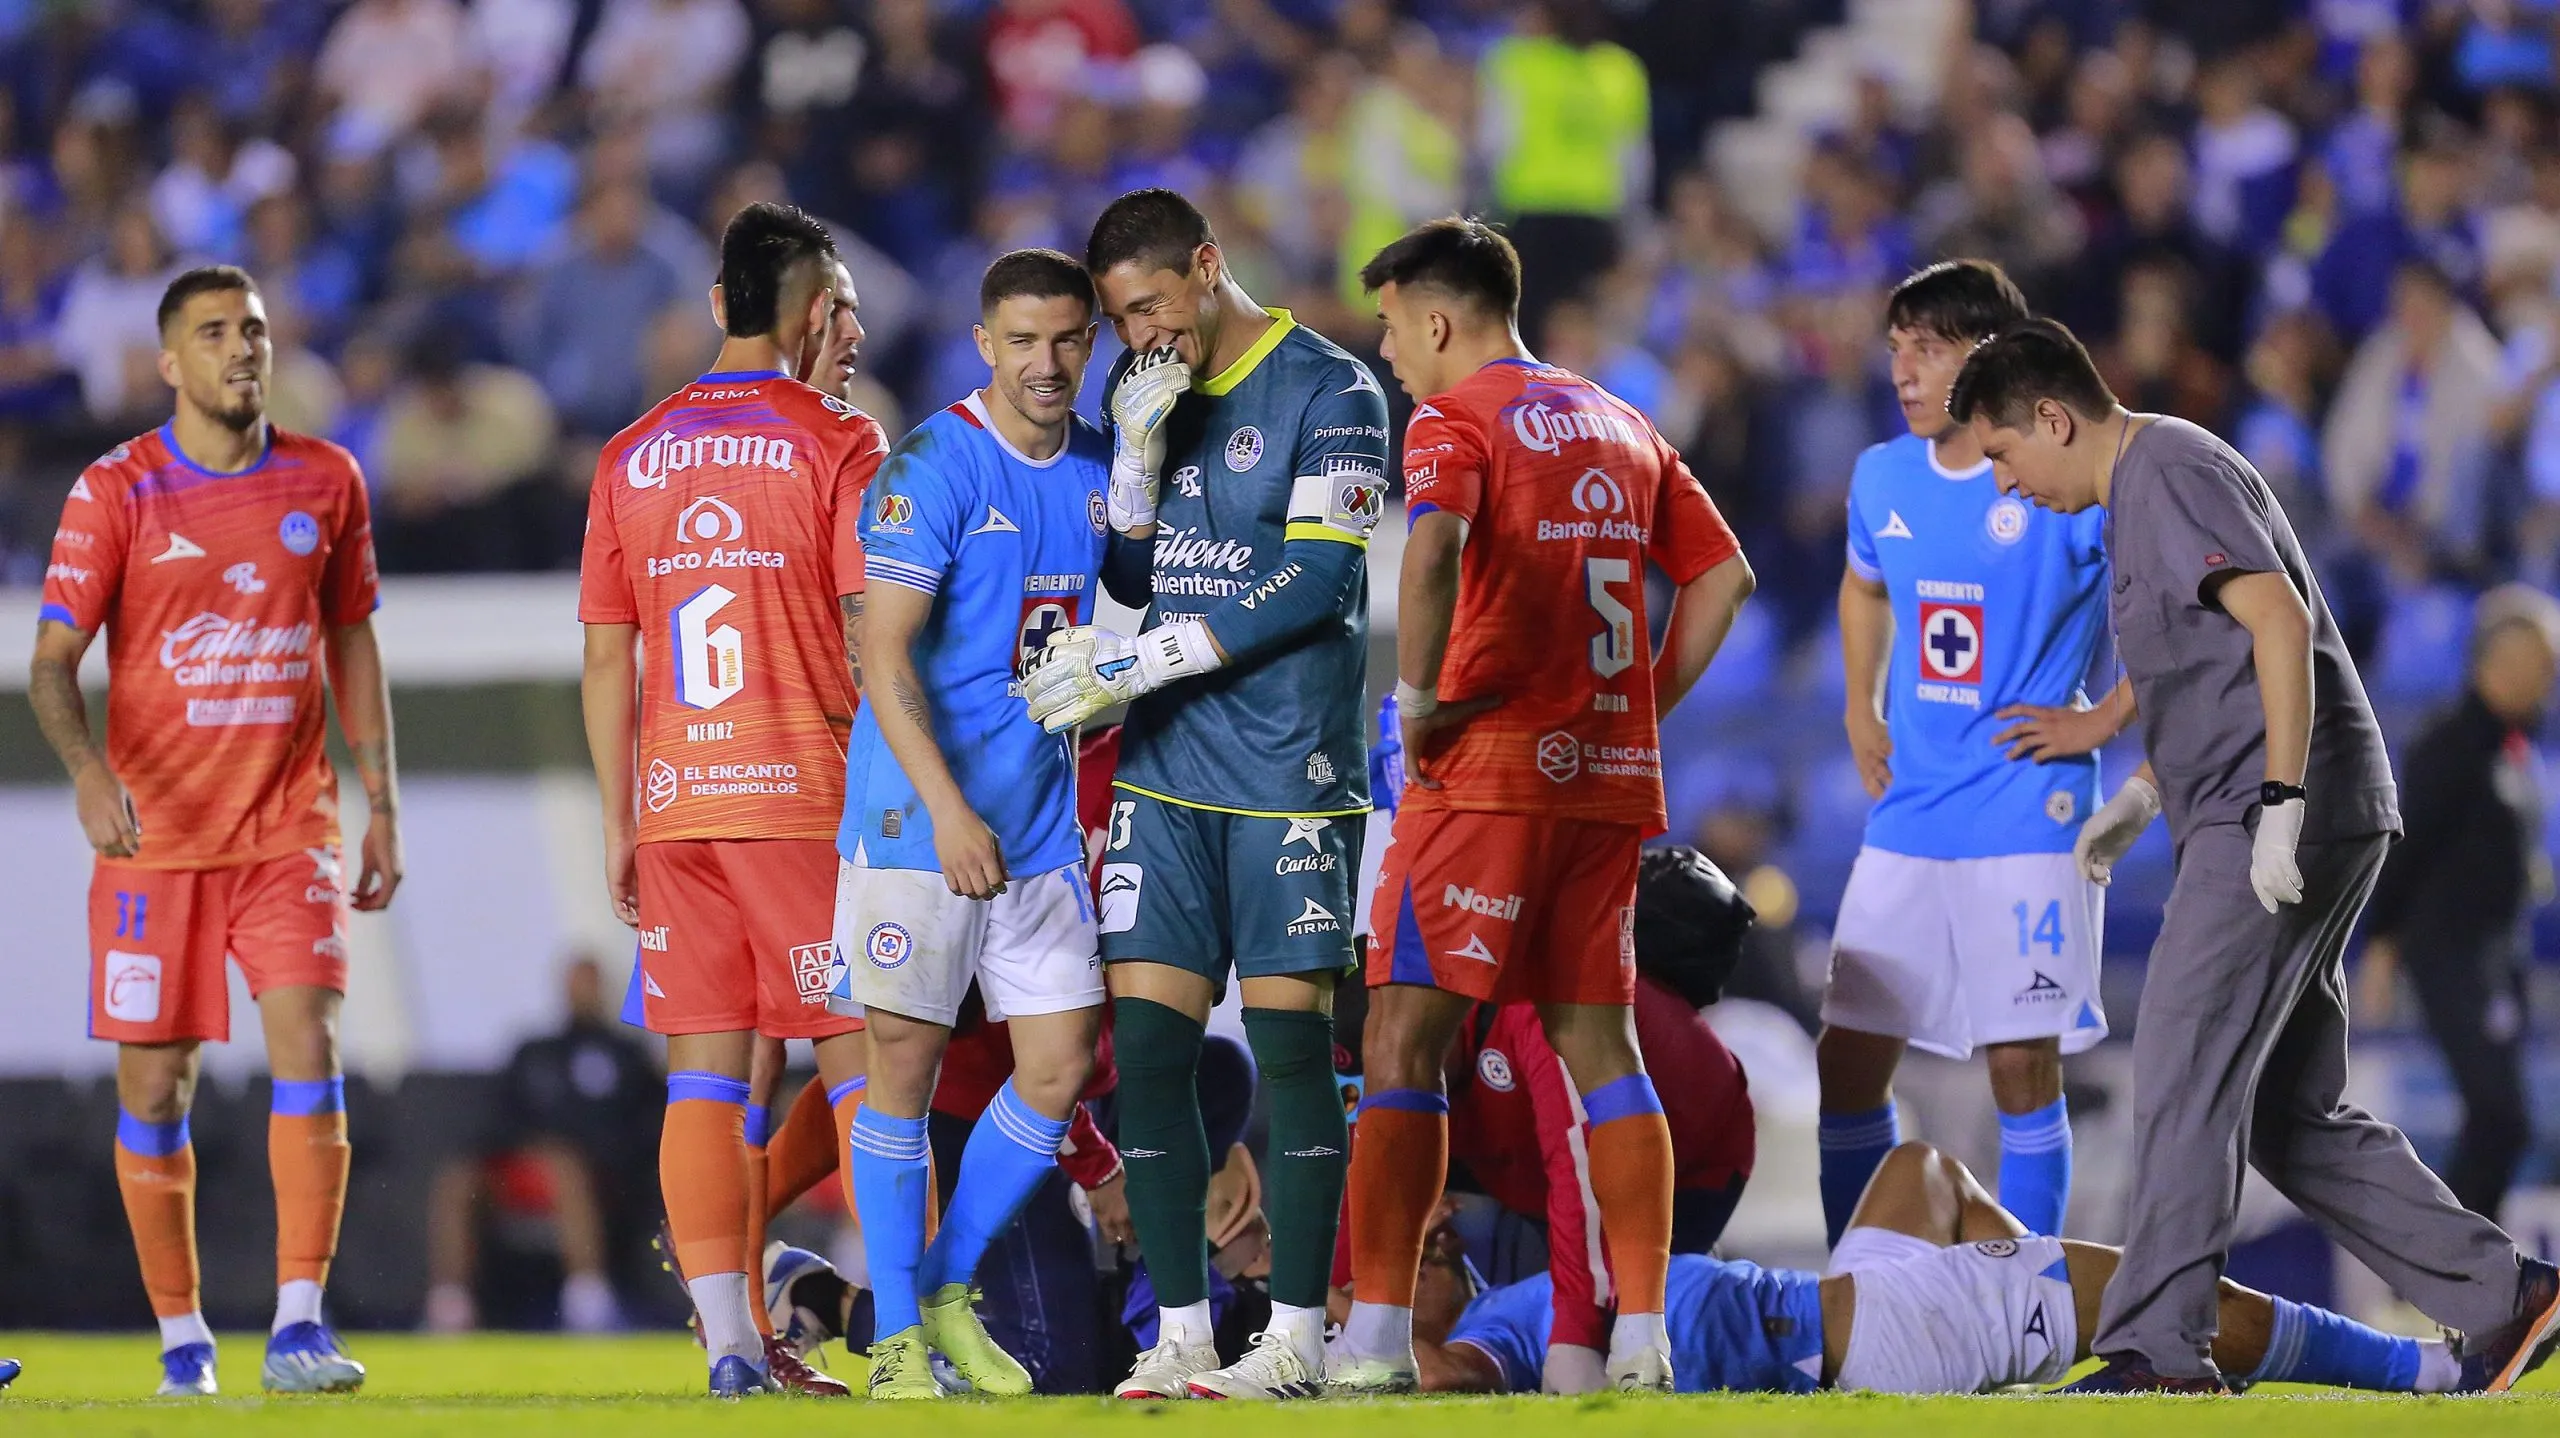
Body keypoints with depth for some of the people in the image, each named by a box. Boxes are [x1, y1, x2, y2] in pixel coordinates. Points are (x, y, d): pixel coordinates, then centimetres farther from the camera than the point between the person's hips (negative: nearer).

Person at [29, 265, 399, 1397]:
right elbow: (52, 661, -6)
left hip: (289, 827, 1)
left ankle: (299, 1324, -16)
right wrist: (88, 767, -25)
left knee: (307, 1048, -15)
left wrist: (381, 805, 10)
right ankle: (180, 1336, 15)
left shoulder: (325, 482, 6)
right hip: (154, 833, -1)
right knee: (156, 1084, 2)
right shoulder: (116, 492, -3)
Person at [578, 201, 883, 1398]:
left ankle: (729, 1338, -2)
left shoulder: (632, 457, 10)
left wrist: (617, 825, 14)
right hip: (805, 794, -4)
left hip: (673, 803, 4)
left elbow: (606, 658, 10)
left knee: (703, 1075, 4)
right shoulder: (836, 445, -4)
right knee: (864, 1060, 1)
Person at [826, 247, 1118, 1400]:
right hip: (916, 816, -6)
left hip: (1042, 819, 6)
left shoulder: (1099, 471, 8)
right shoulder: (934, 468, -12)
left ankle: (948, 1293, 19)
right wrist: (947, 809, -24)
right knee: (903, 1061, -2)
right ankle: (897, 1338, 6)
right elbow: (883, 651, -18)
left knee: (1060, 1065, 3)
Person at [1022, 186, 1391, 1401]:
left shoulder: (1329, 393, -6)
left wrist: (1143, 662, -15)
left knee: (1291, 1044, -4)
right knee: (1147, 1040, -1)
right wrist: (1138, 455, -4)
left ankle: (1297, 1335, 1)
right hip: (1165, 767, 6)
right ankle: (1180, 1332, 4)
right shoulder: (1144, 389, 13)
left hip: (1288, 770, -6)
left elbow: (1315, 585, -14)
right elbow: (1132, 579, 14)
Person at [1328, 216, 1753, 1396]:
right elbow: (1723, 575, 18)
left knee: (1404, 1037, -4)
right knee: (1599, 1045, 10)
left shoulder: (1454, 420, -5)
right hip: (1612, 777, 7)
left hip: (1492, 767, -7)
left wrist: (1418, 698, -15)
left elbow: (1434, 548, -25)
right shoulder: (1619, 426, 18)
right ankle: (1641, 1336, 3)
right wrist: (1645, 708, 15)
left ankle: (1376, 1335, -11)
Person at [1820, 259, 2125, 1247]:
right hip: (1906, 821, 6)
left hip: (2028, 820, -6)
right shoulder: (1883, 479, 8)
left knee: (2023, 1064, -4)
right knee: (1849, 1057, 2)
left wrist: (2105, 719, -10)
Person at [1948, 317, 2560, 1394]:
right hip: (2255, 830, 11)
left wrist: (2281, 804, -28)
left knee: (2181, 1083, -11)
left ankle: (2159, 1353, -12)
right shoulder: (2142, 485, 22)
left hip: (2276, 827, -11)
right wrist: (2139, 798, 29)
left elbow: (2279, 621, -22)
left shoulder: (2170, 472, -10)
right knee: (2286, 1114, 10)